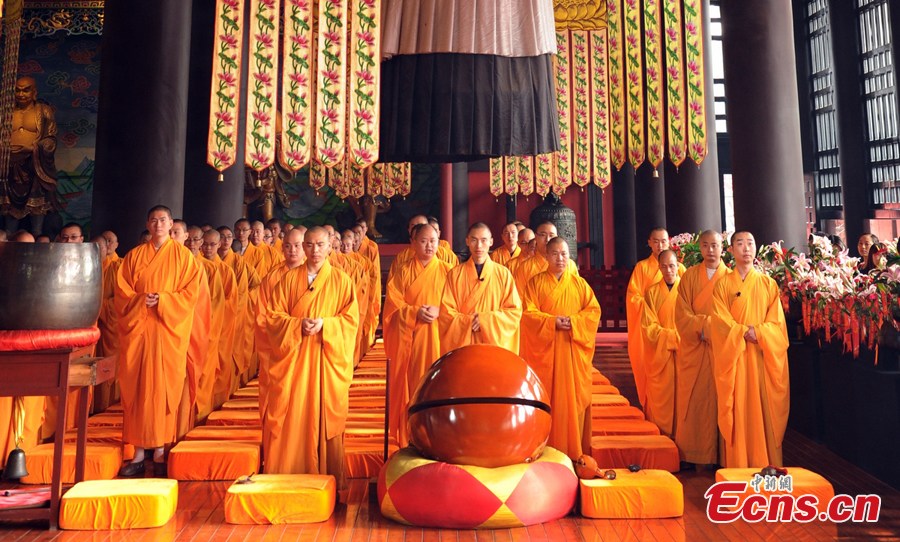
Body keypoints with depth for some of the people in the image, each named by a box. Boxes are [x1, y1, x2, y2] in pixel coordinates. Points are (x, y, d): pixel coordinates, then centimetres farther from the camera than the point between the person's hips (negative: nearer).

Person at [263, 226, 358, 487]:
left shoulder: (341, 280, 5)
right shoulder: (289, 279, 8)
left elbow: (351, 319, 0)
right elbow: (273, 316, 4)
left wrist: (324, 324, -16)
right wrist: (298, 325, -13)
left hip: (328, 359, -1)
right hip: (292, 358, 1)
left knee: (325, 415, 1)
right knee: (290, 416, 1)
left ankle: (326, 475, 12)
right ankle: (286, 475, 12)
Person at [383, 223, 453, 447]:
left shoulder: (447, 270, 5)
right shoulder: (404, 271, 7)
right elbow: (393, 304, 0)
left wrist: (438, 311, -17)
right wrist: (415, 312, -16)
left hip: (437, 338, -1)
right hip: (409, 339, 1)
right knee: (410, 385, 4)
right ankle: (408, 439, 15)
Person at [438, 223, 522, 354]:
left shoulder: (503, 274, 1)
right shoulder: (454, 274, 1)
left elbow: (515, 311, -1)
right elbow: (446, 313, -1)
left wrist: (486, 320, -13)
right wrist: (470, 322, -15)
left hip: (495, 345, 0)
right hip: (462, 345, 0)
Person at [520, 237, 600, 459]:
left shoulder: (580, 283, 10)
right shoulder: (535, 282, 4)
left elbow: (594, 310, 3)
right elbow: (528, 313, -4)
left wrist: (574, 322, -13)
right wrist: (552, 322, -17)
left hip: (573, 351, 2)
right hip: (545, 350, -2)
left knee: (574, 397, 3)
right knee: (547, 398, 1)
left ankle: (574, 448, 14)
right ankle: (547, 449, 10)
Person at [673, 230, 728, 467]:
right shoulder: (690, 276, 6)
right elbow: (682, 314, 0)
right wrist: (703, 326, -14)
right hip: (693, 349, 1)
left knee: (717, 400, 0)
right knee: (691, 401, 2)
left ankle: (717, 454, 9)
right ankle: (689, 455, 9)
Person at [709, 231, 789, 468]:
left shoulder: (769, 284, 9)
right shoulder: (722, 284, 4)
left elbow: (777, 323, 2)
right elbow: (721, 322, -4)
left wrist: (758, 333, -14)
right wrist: (744, 333, -16)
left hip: (763, 358, 2)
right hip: (733, 357, -1)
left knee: (763, 410, 2)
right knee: (737, 411, -1)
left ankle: (766, 465, 11)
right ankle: (736, 465, 5)